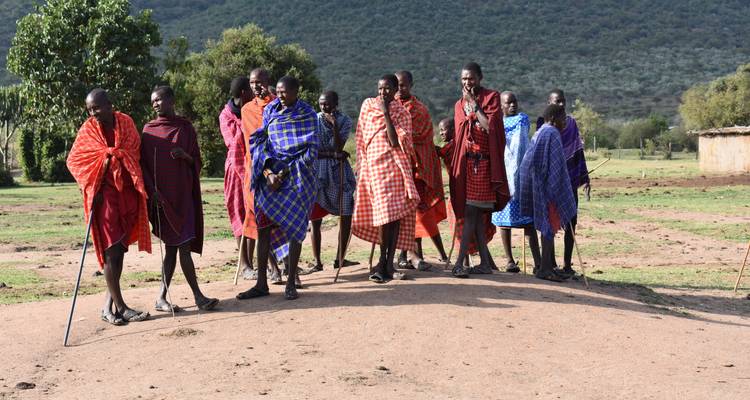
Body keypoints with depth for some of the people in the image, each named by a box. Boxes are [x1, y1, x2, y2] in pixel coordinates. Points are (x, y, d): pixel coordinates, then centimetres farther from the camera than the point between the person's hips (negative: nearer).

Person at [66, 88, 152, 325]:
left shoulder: (126, 123, 3)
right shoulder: (87, 130, -2)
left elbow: (136, 153, 9)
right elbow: (74, 160, 4)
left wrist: (141, 186, 3)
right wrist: (88, 185, -6)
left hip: (127, 190, 3)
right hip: (104, 192, -3)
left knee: (120, 248, 6)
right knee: (111, 249, -4)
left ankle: (109, 302, 16)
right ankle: (119, 306, -1)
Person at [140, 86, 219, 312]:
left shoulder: (186, 128, 9)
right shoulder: (149, 130, 4)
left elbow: (196, 161, 10)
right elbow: (143, 164, 0)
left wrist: (185, 156, -12)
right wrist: (152, 191, -12)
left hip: (183, 193, 3)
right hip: (161, 195, -3)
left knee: (173, 245, 2)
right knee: (182, 245, -7)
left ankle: (162, 298, 9)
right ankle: (197, 295, -3)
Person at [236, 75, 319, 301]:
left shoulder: (307, 115, 0)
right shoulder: (269, 111, 10)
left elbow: (311, 151, -5)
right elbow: (260, 143, 6)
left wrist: (285, 172, -12)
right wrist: (268, 173, -9)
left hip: (296, 177, -3)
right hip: (270, 174, 3)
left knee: (295, 227, -2)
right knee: (263, 227, 0)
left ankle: (291, 283, 6)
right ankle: (261, 284, 7)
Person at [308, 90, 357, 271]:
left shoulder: (345, 121, 0)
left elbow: (339, 147, -11)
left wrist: (334, 125, -19)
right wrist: (332, 154, -16)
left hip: (339, 171, 1)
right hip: (318, 171, -1)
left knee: (346, 215, 0)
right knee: (315, 218, -4)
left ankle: (339, 258, 13)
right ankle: (317, 261, 3)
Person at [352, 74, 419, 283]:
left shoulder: (402, 113, 3)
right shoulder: (367, 105, 9)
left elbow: (396, 142, -13)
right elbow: (361, 138, 13)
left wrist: (386, 113, -11)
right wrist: (361, 165, 10)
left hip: (395, 166, -1)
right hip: (373, 164, 1)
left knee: (396, 214, -6)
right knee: (384, 213, -1)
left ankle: (388, 262, 0)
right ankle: (384, 261, 10)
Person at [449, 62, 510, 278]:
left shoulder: (491, 97, -2)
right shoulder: (460, 104, 15)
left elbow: (490, 126, -15)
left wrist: (475, 105, -12)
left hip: (483, 163, -6)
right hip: (466, 163, 6)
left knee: (472, 213, -9)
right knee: (476, 215, 6)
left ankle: (459, 262, -10)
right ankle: (485, 262, 12)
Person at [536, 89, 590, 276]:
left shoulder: (571, 123, 11)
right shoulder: (543, 123, 1)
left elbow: (578, 152, 13)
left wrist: (585, 177, 9)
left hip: (569, 181, 3)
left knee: (570, 223, 3)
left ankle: (567, 264, 10)